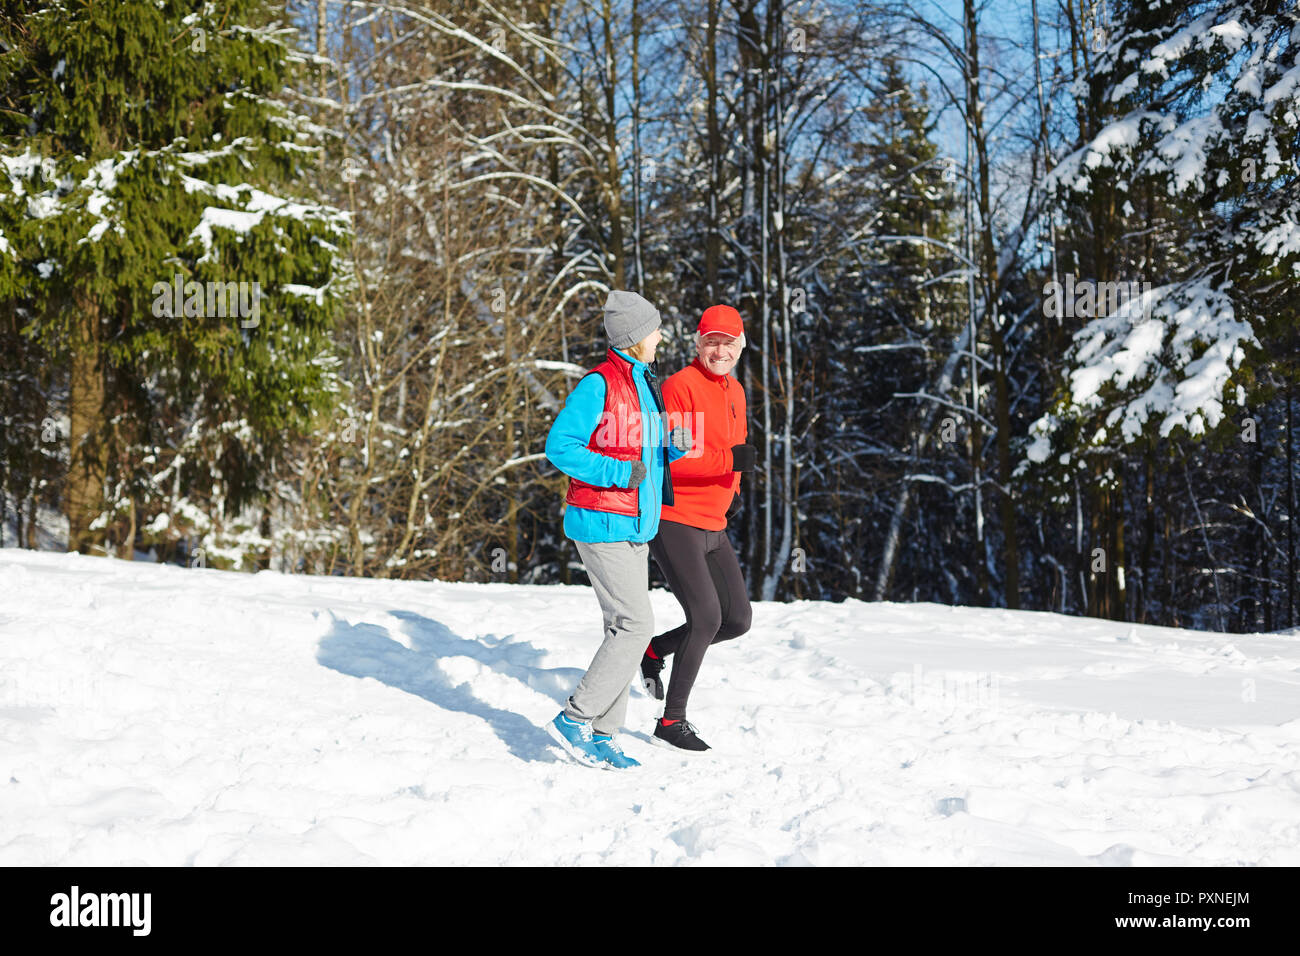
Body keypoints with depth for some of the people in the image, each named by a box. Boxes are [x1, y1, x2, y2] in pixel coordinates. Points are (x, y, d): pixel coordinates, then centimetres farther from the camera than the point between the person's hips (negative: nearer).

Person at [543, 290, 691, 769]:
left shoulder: (645, 384, 15)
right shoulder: (599, 384, -13)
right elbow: (559, 446, -16)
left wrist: (674, 448, 2)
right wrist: (618, 473, -22)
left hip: (636, 527, 9)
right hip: (603, 525, -9)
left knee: (624, 628, 8)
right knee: (636, 624, -13)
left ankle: (601, 735, 14)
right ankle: (575, 719, -5)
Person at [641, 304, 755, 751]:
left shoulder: (735, 391, 14)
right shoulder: (680, 387, -14)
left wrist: (731, 490, 15)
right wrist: (728, 460, -30)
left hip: (712, 526, 9)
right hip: (674, 521, -9)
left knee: (737, 621, 7)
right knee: (706, 617, -14)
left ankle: (655, 650, 27)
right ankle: (672, 719, 0)